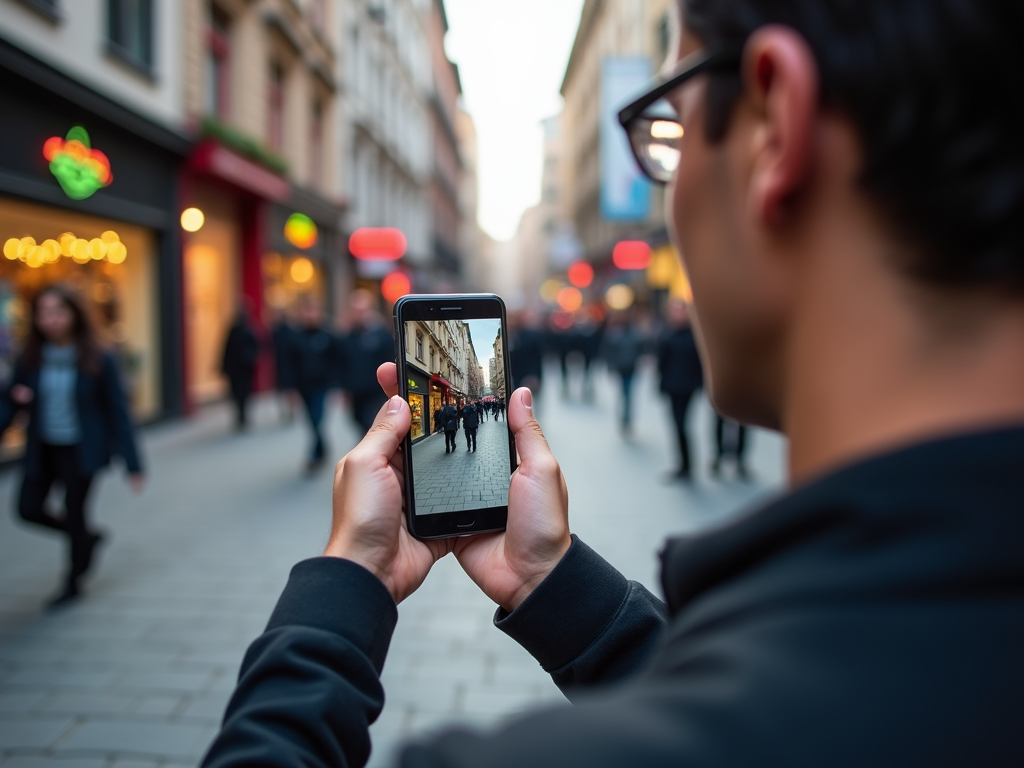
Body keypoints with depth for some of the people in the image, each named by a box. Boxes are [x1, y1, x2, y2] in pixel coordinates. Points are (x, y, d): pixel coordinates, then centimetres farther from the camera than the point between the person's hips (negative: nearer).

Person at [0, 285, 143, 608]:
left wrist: (132, 463, -11)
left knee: (75, 513, 4)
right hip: (43, 449, 4)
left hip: (80, 450, -4)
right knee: (29, 508, 3)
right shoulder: (30, 360, -3)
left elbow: (116, 411, -9)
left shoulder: (97, 361, -13)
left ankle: (73, 582, 30)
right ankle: (88, 538, 32)